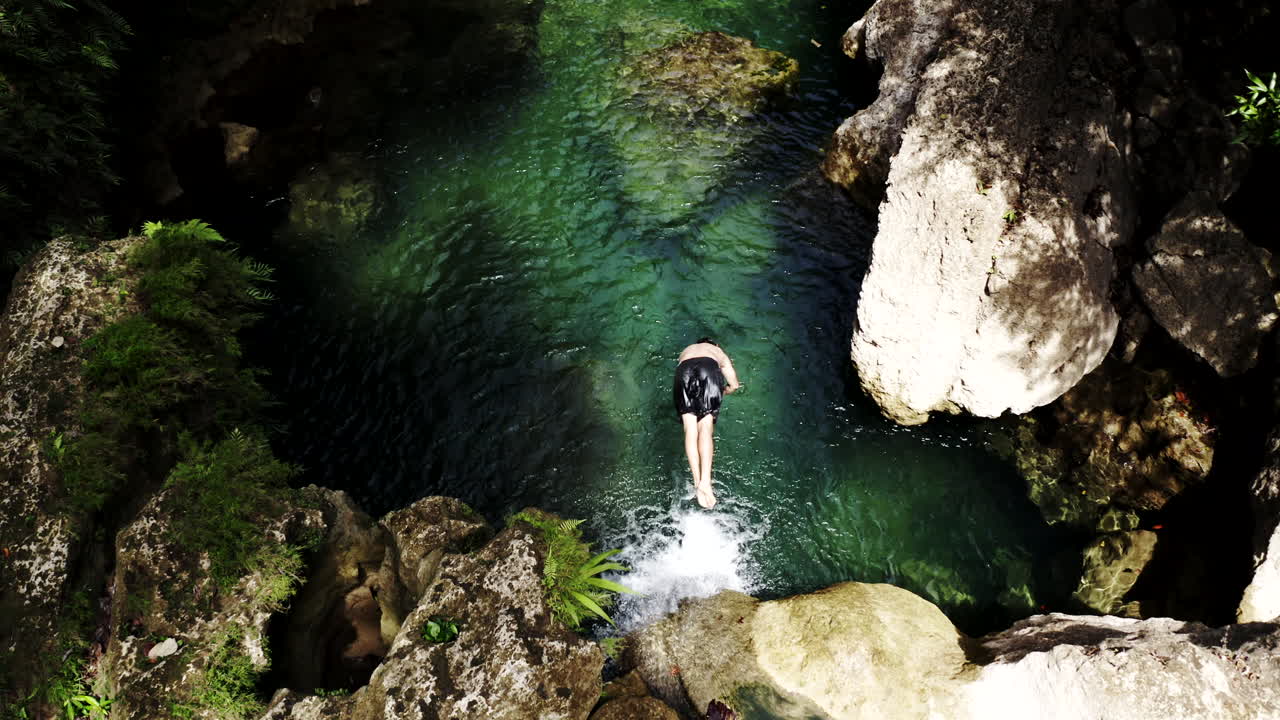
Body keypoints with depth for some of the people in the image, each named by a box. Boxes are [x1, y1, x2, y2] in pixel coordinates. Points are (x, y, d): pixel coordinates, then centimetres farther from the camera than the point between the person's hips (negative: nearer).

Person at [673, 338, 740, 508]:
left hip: (684, 370, 1)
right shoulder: (718, 352, 39)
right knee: (705, 427, -11)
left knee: (690, 428, -4)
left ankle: (697, 481, -20)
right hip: (708, 369, -1)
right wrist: (721, 392, 53)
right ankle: (705, 481, -29)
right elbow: (734, 385, 35)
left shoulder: (686, 351, 45)